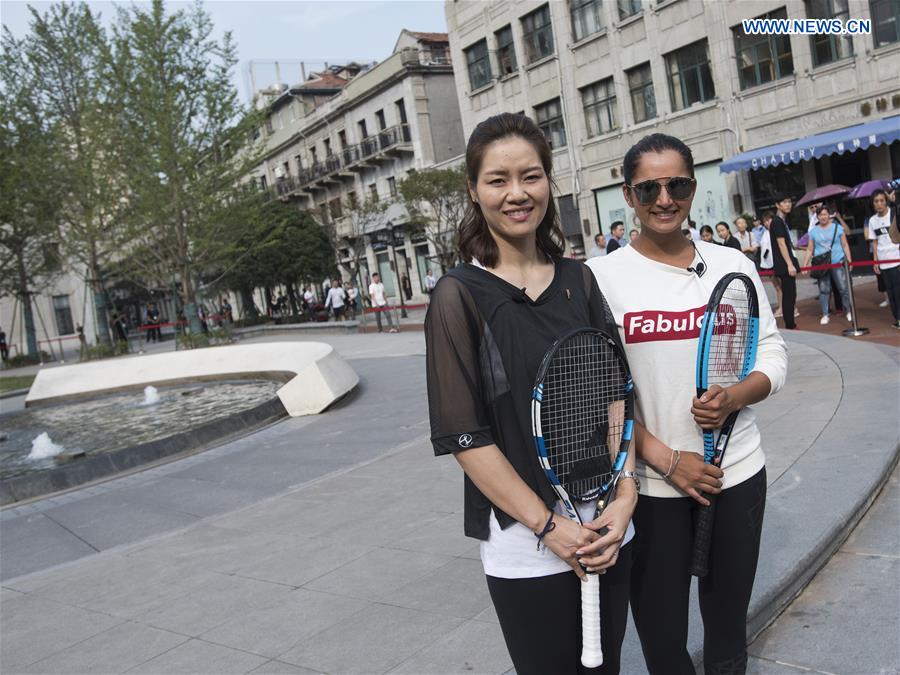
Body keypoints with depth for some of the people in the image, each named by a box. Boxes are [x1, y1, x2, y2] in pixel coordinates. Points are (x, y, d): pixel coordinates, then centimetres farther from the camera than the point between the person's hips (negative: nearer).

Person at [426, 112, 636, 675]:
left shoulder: (579, 279, 4)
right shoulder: (460, 296, -10)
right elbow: (465, 436, -12)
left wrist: (625, 496, -7)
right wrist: (551, 526, -15)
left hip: (609, 529, 5)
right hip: (526, 543, -4)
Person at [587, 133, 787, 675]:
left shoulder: (732, 264, 2)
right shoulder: (603, 276, -6)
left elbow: (773, 355, 6)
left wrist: (732, 398, -15)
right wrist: (665, 459, -14)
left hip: (738, 472, 3)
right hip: (650, 485, -2)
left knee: (729, 622, 19)